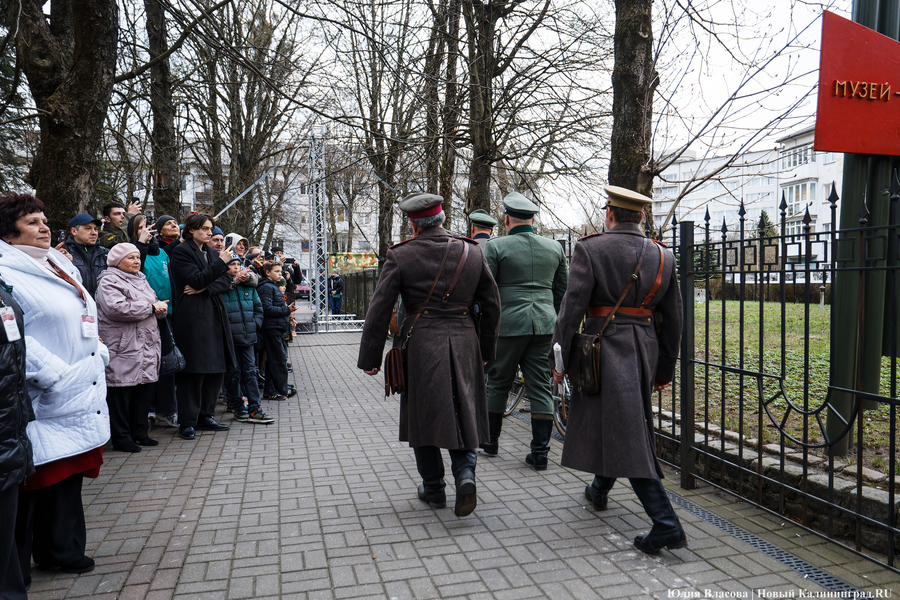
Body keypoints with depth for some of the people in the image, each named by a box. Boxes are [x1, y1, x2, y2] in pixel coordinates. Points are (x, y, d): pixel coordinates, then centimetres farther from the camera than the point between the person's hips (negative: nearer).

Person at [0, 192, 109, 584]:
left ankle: (63, 549, 32)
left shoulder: (60, 266, 16)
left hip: (80, 395, 8)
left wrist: (99, 351, 14)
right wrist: (50, 372, -22)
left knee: (68, 475, 17)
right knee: (33, 479, 3)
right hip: (43, 403, -8)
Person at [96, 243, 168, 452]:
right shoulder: (109, 281, -7)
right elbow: (117, 308, -23)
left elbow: (157, 304, 22)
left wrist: (160, 307, -4)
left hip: (147, 347, 8)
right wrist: (151, 308, -14)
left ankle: (140, 432, 24)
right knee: (122, 393, -2)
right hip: (123, 349, -8)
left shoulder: (141, 279, 21)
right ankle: (121, 437, 8)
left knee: (146, 390, 12)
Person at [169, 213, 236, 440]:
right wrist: (221, 262, -19)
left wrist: (205, 289, -9)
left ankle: (205, 415, 20)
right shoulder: (181, 251, -3)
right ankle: (187, 422, 4)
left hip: (214, 315, 7)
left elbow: (226, 281, 9)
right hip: (192, 317, -7)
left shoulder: (211, 252, 17)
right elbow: (196, 279, -16)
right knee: (193, 370, -6)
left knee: (217, 368, 9)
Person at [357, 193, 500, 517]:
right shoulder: (472, 252, 3)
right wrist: (486, 350, 19)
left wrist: (370, 358, 2)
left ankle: (433, 489, 23)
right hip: (464, 344, 3)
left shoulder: (400, 256, -6)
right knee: (463, 414, 15)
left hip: (420, 345, -2)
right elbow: (492, 305, 8)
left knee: (424, 415, 12)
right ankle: (465, 474, -3)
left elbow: (379, 310, -6)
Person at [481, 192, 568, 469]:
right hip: (544, 323, 4)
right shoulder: (555, 247, 9)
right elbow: (562, 290, 16)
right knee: (540, 387, 7)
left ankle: (491, 441, 26)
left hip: (508, 323, -3)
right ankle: (540, 453, 7)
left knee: (498, 383, 12)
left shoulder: (495, 247, -5)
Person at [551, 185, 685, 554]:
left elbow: (572, 308, -13)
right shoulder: (663, 257, 6)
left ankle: (667, 525, -5)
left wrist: (560, 360, -5)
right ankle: (600, 490, 44)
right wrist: (664, 369, 18)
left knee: (629, 437, -3)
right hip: (645, 349, 6)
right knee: (615, 423, 23)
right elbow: (673, 320, 9)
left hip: (605, 349, -6)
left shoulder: (590, 250, -8)